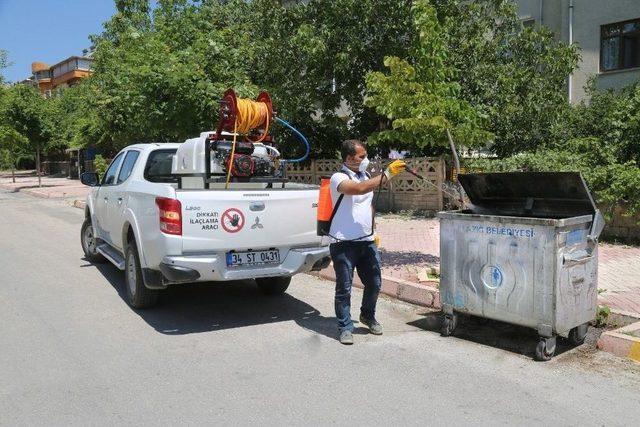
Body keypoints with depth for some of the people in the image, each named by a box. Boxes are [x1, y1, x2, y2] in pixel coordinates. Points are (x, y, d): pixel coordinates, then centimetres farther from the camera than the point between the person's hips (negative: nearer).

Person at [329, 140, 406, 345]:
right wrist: (387, 173, -30)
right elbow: (360, 189, -30)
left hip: (367, 241, 7)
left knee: (374, 283, 12)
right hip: (344, 243, -7)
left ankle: (368, 316, 36)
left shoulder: (365, 175, 13)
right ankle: (345, 328, 14)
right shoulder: (339, 178, -11)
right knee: (344, 288, 1)